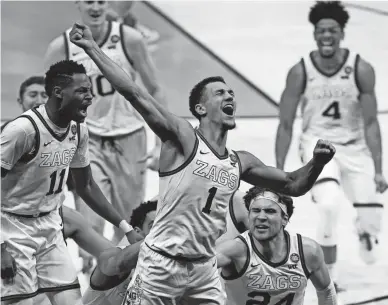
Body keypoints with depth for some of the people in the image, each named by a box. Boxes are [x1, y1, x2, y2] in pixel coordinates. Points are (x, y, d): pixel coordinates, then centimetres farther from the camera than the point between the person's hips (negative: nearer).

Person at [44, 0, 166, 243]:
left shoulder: (129, 39, -7)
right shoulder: (61, 48, -6)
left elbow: (155, 90, 0)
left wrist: (162, 144, -5)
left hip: (129, 139, 1)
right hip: (88, 142, -1)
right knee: (90, 227, -12)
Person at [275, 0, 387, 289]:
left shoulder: (362, 70, -15)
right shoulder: (300, 72, -15)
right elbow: (286, 125, -6)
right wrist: (279, 171, -8)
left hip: (354, 147, 1)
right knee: (329, 204, -28)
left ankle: (365, 233, 37)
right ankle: (328, 274, -10)